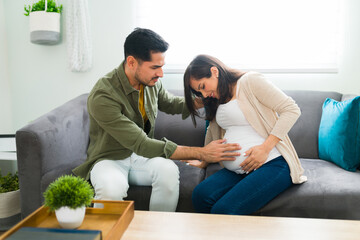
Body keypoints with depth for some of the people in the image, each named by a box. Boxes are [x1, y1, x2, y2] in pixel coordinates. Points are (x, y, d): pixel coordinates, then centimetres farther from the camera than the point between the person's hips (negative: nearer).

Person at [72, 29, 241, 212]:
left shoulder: (151, 82, -6)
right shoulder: (102, 97, -27)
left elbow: (169, 103, 19)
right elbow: (141, 145, -30)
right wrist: (200, 153, -31)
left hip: (143, 156, 5)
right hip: (110, 160, -4)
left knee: (168, 170, -29)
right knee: (111, 189, -38)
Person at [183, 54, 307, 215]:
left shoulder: (249, 81, -2)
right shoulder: (216, 100, 22)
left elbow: (291, 110, -9)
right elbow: (213, 130, 37)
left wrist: (265, 147, -16)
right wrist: (203, 162, 37)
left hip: (272, 164, -7)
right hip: (237, 170, 7)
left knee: (224, 210, -29)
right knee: (200, 196, -23)